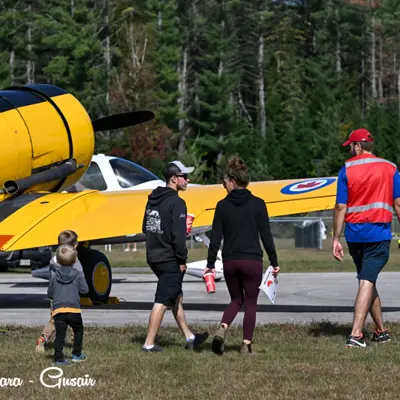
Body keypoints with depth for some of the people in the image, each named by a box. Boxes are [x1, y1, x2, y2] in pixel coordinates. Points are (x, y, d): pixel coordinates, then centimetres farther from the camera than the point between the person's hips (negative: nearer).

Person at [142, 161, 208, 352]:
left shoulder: (153, 199, 11)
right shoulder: (176, 202, -16)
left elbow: (146, 228, 18)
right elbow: (178, 235, -21)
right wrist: (182, 260, -13)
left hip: (153, 256, 9)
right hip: (169, 259, -9)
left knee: (176, 297, 19)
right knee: (162, 301, -5)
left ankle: (190, 338, 27)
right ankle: (149, 344, -4)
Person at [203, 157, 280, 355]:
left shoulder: (222, 205, 0)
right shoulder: (257, 204, -4)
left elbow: (215, 237, 1)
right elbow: (266, 235, -3)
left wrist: (210, 263, 8)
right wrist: (274, 261, 4)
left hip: (230, 262, 2)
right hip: (252, 261, -2)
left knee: (236, 300, 18)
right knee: (250, 303, 9)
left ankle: (222, 329, -8)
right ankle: (246, 345, 5)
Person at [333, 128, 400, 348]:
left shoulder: (347, 169, 0)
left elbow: (341, 207, -3)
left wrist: (335, 238, 1)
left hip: (354, 234, 2)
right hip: (379, 233, -2)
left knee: (367, 280, 17)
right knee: (367, 282, -7)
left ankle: (380, 330, 23)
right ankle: (356, 334, -19)